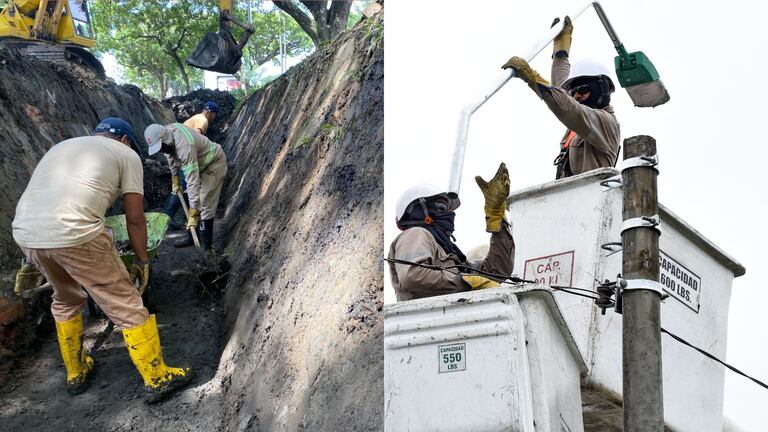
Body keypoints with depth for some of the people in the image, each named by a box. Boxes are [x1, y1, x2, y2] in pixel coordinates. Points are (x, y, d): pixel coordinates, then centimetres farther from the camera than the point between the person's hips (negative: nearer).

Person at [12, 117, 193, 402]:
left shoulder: (62, 146, 33)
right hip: (74, 233, -7)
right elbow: (135, 218, 10)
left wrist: (33, 261, 42)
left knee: (65, 300, 31)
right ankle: (158, 378, 18)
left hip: (24, 232, 7)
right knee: (126, 306, 8)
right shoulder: (126, 154, 15)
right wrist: (141, 261, 23)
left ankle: (75, 373, 43)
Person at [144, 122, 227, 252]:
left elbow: (193, 181, -42)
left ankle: (206, 244, -6)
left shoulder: (184, 146, -40)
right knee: (193, 203, 9)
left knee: (205, 204, -13)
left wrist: (193, 214, -42)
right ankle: (191, 237, 18)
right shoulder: (166, 132, -13)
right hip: (200, 164, 9)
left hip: (214, 164, -9)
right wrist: (175, 181, 14)